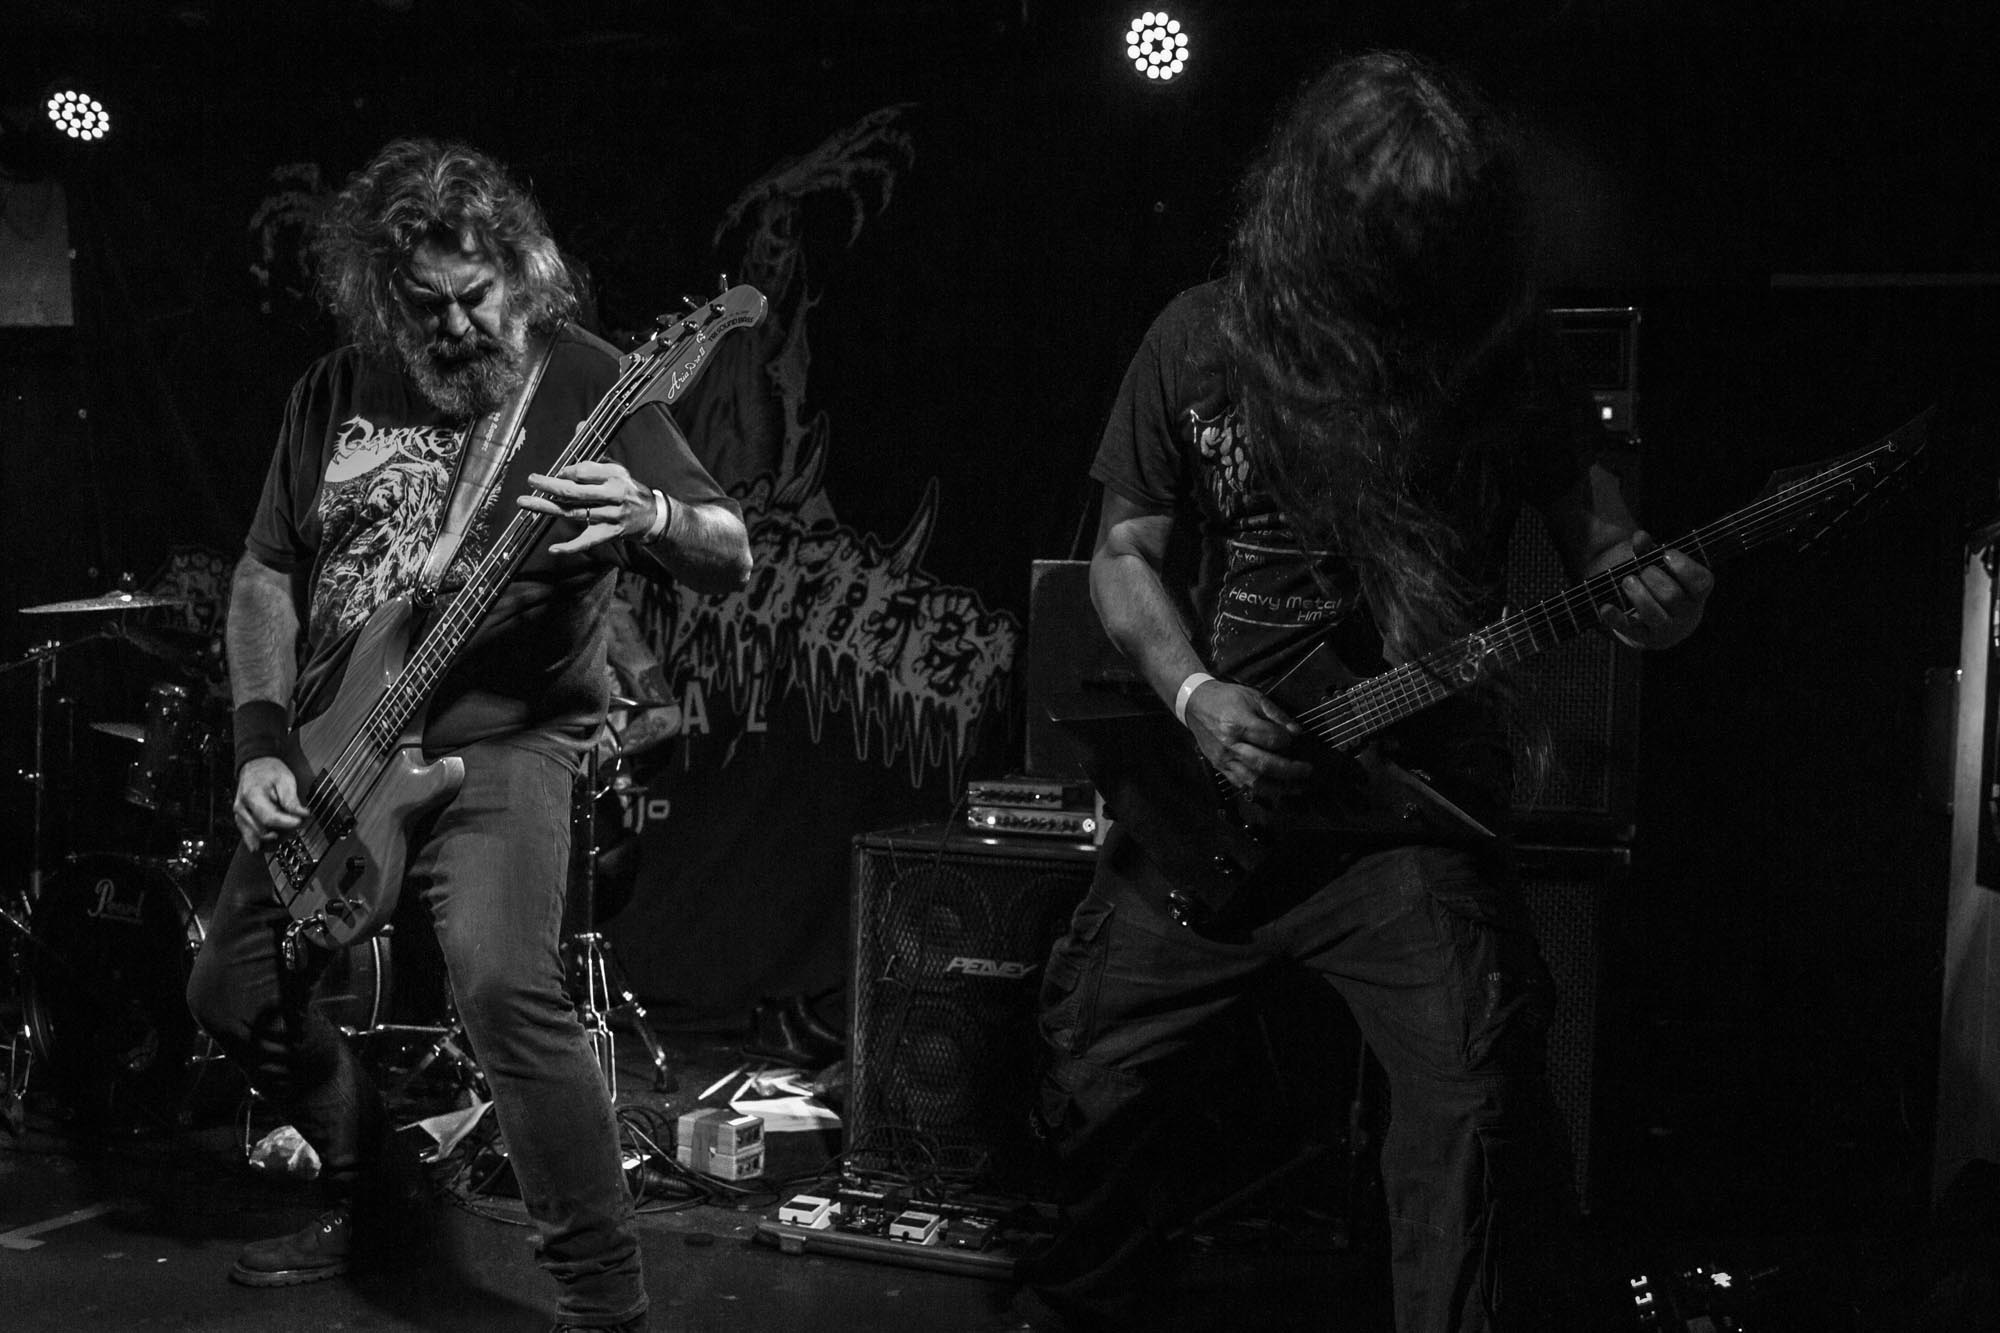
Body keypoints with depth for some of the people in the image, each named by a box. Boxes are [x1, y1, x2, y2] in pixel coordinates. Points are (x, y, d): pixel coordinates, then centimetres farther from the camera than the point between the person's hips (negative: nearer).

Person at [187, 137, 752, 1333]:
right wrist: (262, 748, -3)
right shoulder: (337, 390, 5)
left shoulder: (580, 380, -8)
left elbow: (734, 559, -11)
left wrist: (647, 517, -35)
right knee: (234, 993, 15)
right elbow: (268, 573, 10)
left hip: (499, 746, -6)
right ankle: (370, 1198, 39)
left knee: (505, 988, -28)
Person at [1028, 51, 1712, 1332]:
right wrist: (1193, 697, -14)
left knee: (1479, 1090, -22)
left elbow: (1583, 504, 5)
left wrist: (1644, 588, -19)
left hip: (1411, 792, -2)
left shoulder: (1498, 345, -2)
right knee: (1090, 1078, 9)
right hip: (1212, 793, 2)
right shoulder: (1202, 340, -1)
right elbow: (1125, 554, 3)